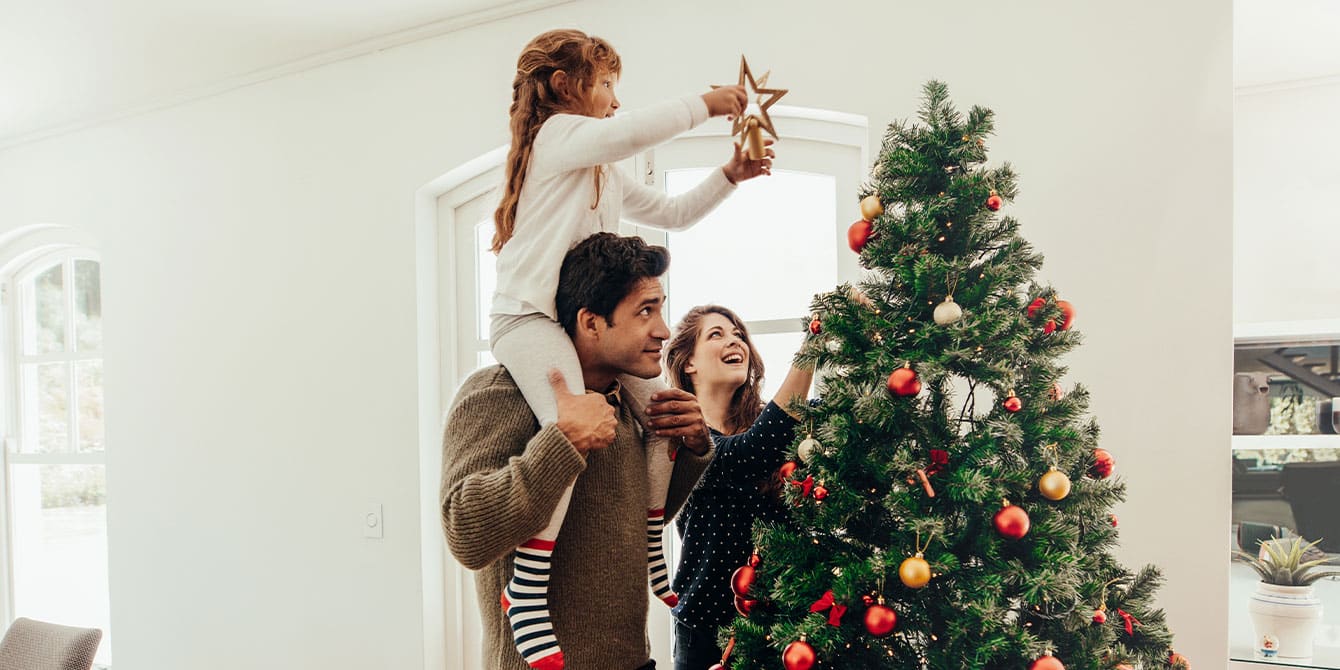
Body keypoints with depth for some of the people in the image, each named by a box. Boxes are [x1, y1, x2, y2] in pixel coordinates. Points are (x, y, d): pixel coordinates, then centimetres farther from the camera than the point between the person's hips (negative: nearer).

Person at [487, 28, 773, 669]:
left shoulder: (606, 175, 26)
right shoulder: (558, 133, -4)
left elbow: (671, 212, 29)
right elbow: (632, 131, -24)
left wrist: (729, 174, 19)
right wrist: (704, 103, -11)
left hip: (580, 319, 10)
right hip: (527, 315, -10)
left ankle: (651, 556, 18)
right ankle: (527, 592, -26)